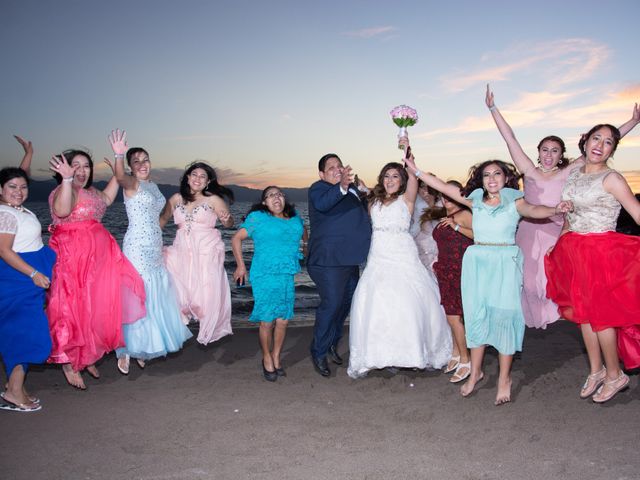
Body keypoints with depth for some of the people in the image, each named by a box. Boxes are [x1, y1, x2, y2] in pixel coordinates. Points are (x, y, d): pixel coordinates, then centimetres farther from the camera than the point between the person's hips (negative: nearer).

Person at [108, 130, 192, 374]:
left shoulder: (153, 186, 14)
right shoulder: (131, 183, -9)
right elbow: (120, 177, -34)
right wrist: (118, 155, -55)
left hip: (155, 249, 8)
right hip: (137, 247, -8)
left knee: (156, 297, 12)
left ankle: (143, 349, 25)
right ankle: (125, 352, 4)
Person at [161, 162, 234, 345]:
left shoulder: (213, 199, -3)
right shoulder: (176, 199, 6)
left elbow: (228, 223, 0)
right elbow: (163, 218, 16)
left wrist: (226, 218, -23)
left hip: (207, 251, -3)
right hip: (182, 251, 3)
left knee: (207, 292, -1)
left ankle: (209, 330, 19)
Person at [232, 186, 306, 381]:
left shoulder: (294, 217, 12)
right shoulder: (258, 218, -2)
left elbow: (305, 233, 29)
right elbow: (236, 238, 0)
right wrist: (241, 266, -4)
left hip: (288, 276, 4)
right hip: (265, 276, -4)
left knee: (283, 320, 7)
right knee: (267, 321, -1)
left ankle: (276, 357, 26)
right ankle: (267, 359, 20)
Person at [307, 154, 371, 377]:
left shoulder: (353, 189, 15)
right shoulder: (318, 188, -9)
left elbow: (362, 213, 31)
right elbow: (322, 204, -34)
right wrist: (342, 187, -49)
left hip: (349, 259, 9)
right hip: (329, 260, -9)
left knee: (347, 302, 18)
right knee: (331, 304, -9)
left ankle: (332, 343, 39)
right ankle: (319, 353, 10)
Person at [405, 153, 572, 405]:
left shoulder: (514, 201, 0)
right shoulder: (475, 200, 9)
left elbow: (532, 209, -19)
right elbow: (444, 187, 11)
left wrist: (554, 209, -40)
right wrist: (416, 170, 9)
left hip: (506, 264, -3)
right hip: (477, 263, 4)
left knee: (504, 316, -3)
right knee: (476, 316, 8)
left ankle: (504, 378, 10)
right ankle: (475, 372, 22)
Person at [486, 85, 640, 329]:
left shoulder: (568, 173, 8)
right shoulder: (530, 171, 5)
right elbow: (510, 138, 3)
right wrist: (493, 108, 2)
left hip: (557, 234, 1)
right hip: (530, 233, 0)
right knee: (530, 280, 1)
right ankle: (534, 320, 19)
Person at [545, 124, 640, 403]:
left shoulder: (611, 178, -9)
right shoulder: (574, 175, 10)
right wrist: (559, 242, 17)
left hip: (601, 252, -6)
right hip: (575, 251, 6)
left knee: (600, 313, 0)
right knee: (583, 312, 12)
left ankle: (615, 375, 19)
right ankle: (596, 371, 26)